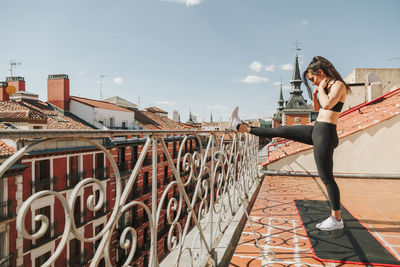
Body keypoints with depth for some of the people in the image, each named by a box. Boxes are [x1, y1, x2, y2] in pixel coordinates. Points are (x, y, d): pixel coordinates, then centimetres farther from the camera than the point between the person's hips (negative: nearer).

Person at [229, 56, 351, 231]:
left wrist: (321, 88, -11)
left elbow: (327, 105, -28)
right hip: (317, 130, 9)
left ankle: (337, 219, 9)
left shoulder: (338, 85, -10)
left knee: (326, 177, -2)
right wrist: (315, 94, 10)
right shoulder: (326, 87, 16)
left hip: (325, 134, -9)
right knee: (282, 131, 13)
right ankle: (242, 128, 24)